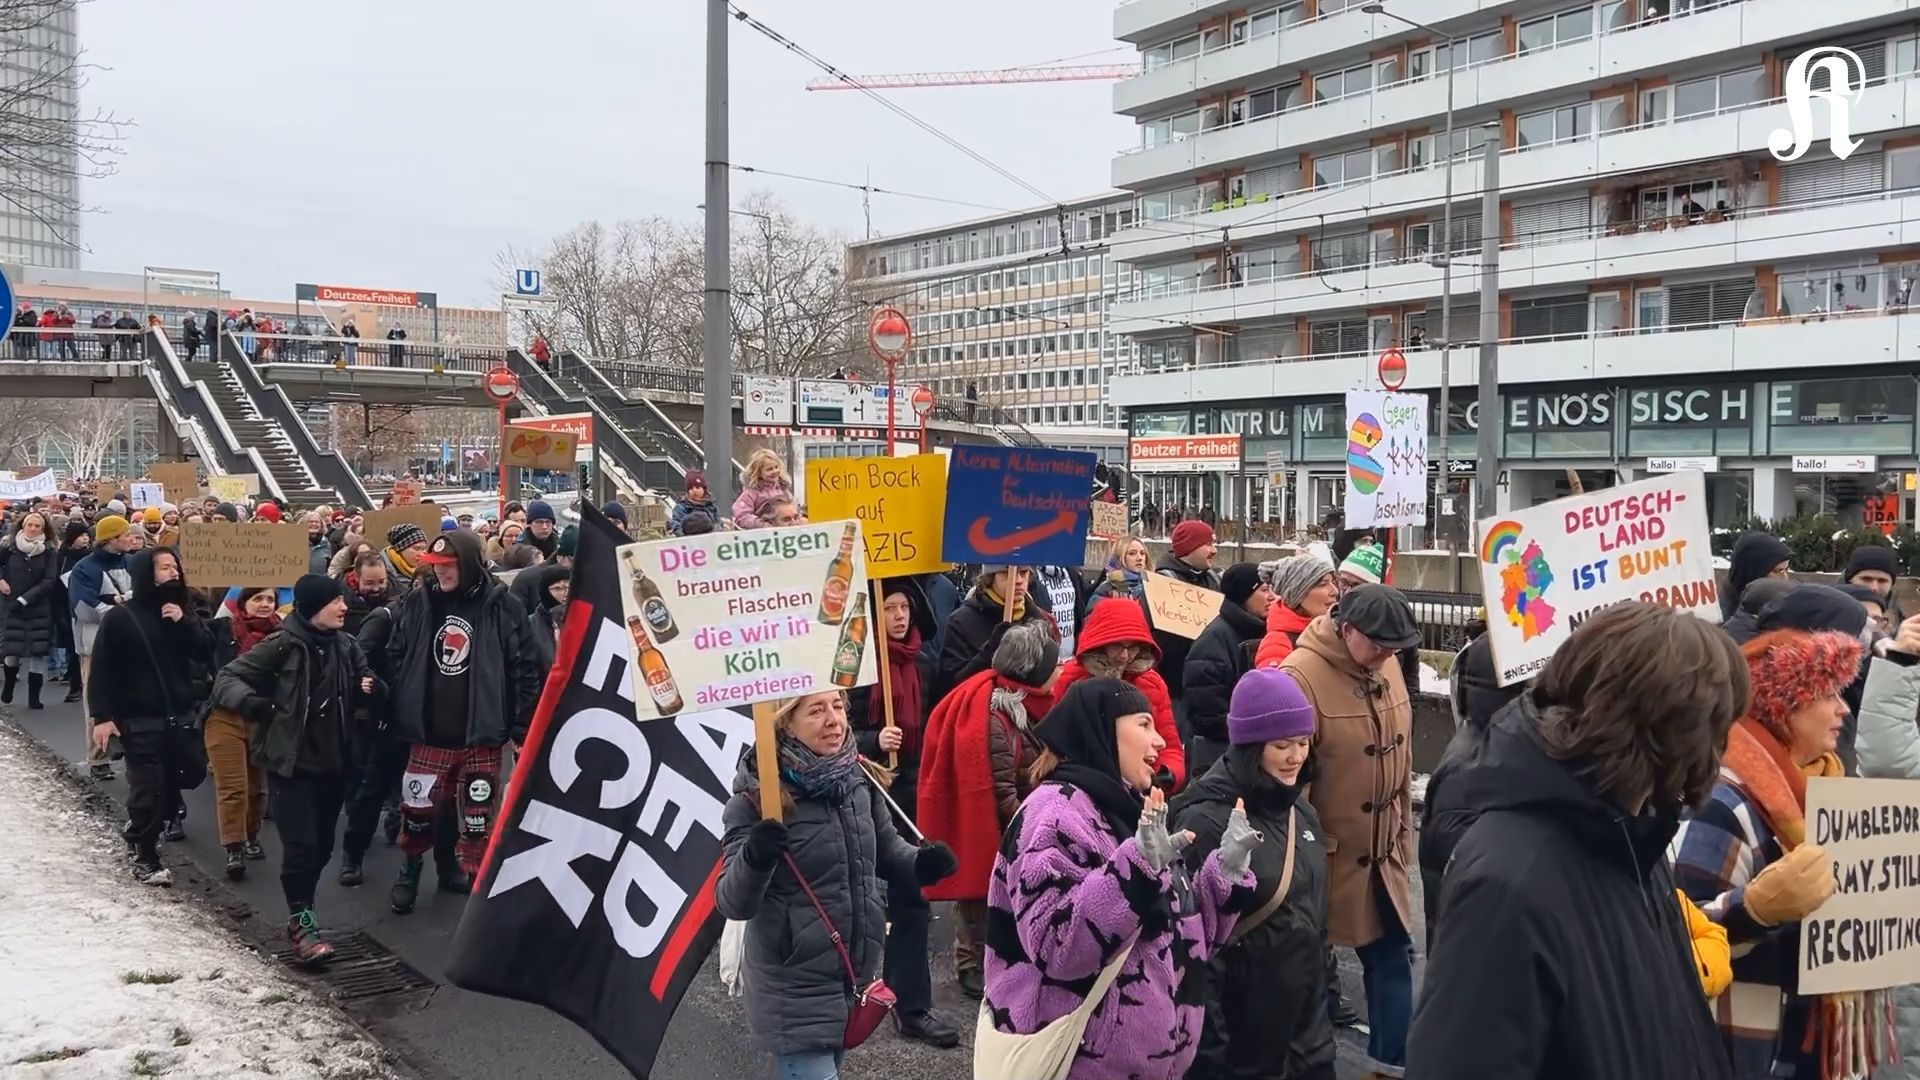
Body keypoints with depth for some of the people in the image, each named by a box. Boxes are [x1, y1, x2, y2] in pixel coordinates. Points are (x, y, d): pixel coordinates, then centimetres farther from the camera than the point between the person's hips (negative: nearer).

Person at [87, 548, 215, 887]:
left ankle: (140, 828, 33)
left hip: (180, 713, 6)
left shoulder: (182, 611, 9)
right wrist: (102, 716, -16)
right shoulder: (120, 617, -7)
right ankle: (145, 859, 12)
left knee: (192, 772, 10)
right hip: (140, 718, -5)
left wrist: (185, 622, -15)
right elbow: (102, 670, -9)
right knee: (148, 786, -4)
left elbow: (206, 651, -1)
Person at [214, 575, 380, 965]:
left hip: (333, 764, 5)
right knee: (301, 846, -8)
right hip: (291, 764, -5)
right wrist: (251, 702, -30)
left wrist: (373, 689, -10)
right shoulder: (282, 645, -12)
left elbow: (366, 692, 14)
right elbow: (227, 678, -10)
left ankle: (302, 911, 31)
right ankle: (301, 923, 5)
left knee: (323, 845, 13)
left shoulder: (346, 646, 4)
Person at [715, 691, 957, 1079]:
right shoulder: (757, 797, -17)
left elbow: (885, 847, 14)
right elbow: (732, 903, -18)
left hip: (855, 975, 6)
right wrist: (753, 860, -39)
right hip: (795, 988, -6)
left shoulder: (857, 779, -1)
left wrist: (919, 862, -8)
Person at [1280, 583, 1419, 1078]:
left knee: (1392, 954, 15)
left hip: (1381, 851, 7)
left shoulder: (1387, 667, 3)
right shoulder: (1301, 675, -21)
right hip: (1325, 854, -7)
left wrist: (1402, 834, 16)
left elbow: (1401, 756, 12)